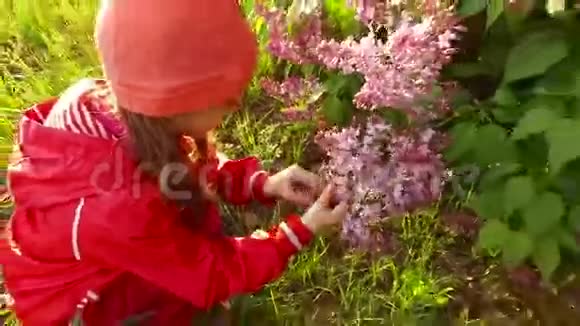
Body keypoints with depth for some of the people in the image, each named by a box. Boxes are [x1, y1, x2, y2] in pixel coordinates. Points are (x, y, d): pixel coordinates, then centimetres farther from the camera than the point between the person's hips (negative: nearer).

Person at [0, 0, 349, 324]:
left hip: (111, 261, 7)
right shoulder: (124, 209, -45)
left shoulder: (109, 110, -24)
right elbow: (215, 275, -27)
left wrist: (264, 184, -19)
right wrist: (303, 230, -22)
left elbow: (194, 170, -5)